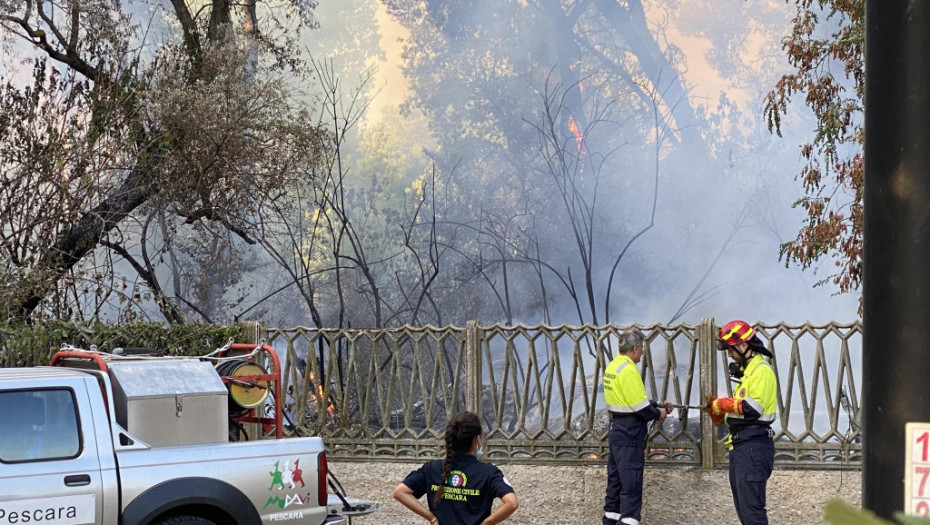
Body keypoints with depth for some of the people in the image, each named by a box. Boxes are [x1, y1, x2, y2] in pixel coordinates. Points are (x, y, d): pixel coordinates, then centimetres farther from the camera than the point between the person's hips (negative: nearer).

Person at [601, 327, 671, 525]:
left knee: (616, 480, 16)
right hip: (630, 435, -10)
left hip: (617, 431, 10)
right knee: (631, 484, -8)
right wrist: (658, 414, -3)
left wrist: (658, 405, 13)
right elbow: (639, 406, -21)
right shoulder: (628, 370, -19)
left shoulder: (613, 367, 11)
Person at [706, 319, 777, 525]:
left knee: (751, 507, -15)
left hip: (754, 447, -11)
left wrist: (722, 403, -10)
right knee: (743, 508, 12)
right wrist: (715, 407, 5)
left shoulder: (762, 371, -10)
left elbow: (752, 408, -22)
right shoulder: (748, 371, 22)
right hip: (740, 446, 11)